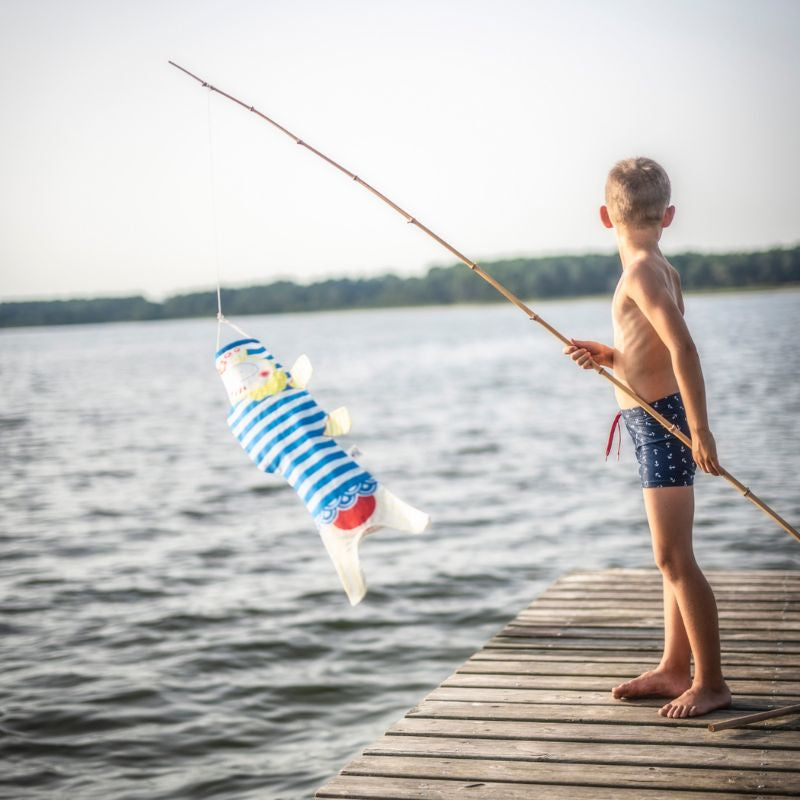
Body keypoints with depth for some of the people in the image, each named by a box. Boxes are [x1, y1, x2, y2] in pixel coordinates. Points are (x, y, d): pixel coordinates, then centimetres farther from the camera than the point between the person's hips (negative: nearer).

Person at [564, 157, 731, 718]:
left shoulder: (640, 271, -16)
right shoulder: (661, 268, 13)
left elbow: (683, 349, -27)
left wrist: (700, 430, -27)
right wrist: (612, 357, 8)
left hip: (662, 421, -10)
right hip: (660, 420, 10)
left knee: (674, 559, -5)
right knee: (674, 557, 16)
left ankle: (711, 682, 3)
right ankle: (676, 668, 26)